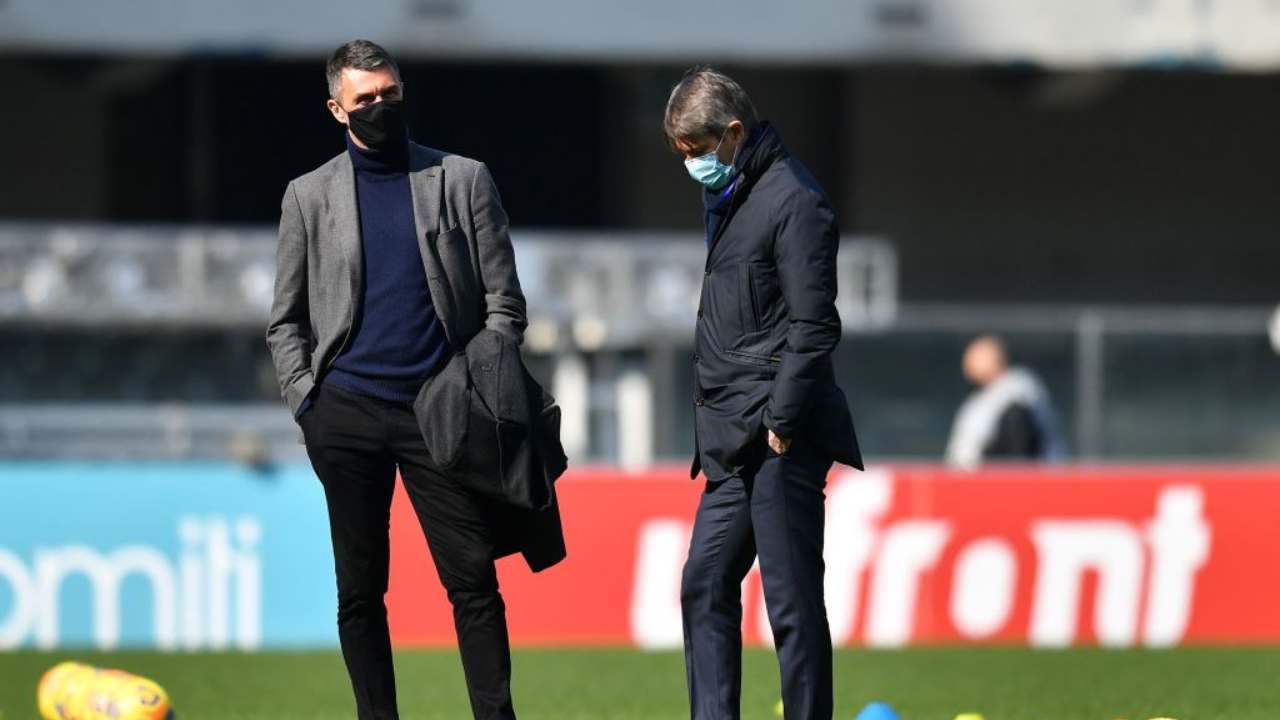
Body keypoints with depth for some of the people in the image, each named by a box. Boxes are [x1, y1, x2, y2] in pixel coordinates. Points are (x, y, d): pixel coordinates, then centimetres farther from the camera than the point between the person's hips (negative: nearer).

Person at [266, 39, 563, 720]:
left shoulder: (462, 180, 6)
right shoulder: (310, 196, 9)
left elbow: (503, 301, 6)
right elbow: (286, 319, 12)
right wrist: (307, 401, -1)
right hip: (347, 416, 1)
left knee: (474, 581, -5)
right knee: (360, 590, 4)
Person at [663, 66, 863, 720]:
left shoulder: (792, 201, -11)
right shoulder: (729, 197, 17)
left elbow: (814, 327, -16)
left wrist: (782, 423, -18)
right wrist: (713, 421, 16)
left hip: (779, 443, -10)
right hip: (733, 443, 10)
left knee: (792, 601, -7)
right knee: (705, 585, 9)